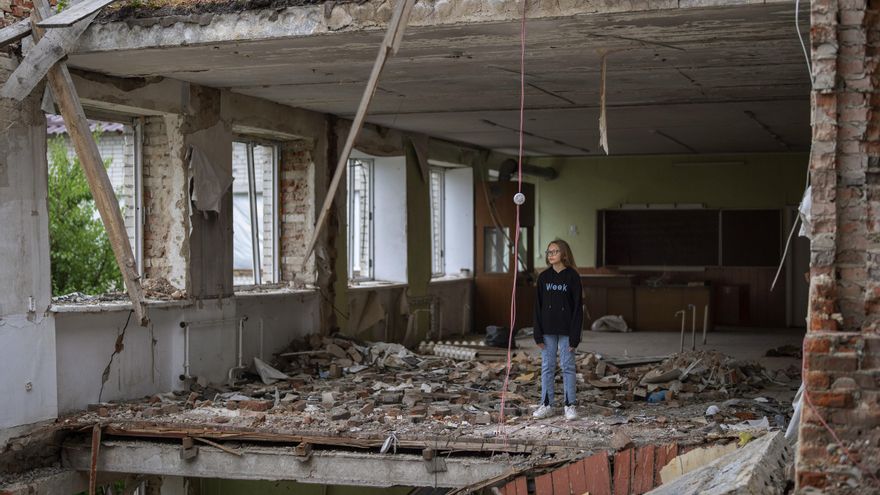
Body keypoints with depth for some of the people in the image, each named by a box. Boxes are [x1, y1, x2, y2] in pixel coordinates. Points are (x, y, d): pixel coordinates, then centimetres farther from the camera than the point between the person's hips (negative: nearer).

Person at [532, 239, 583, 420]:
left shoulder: (572, 276, -4)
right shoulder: (543, 277, 5)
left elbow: (577, 307, -6)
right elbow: (538, 306, 6)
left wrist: (575, 336, -10)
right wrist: (538, 334, 0)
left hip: (566, 330, -3)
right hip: (548, 330, 3)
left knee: (567, 366, 1)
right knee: (547, 367, 6)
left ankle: (570, 405, 8)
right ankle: (546, 404, 12)